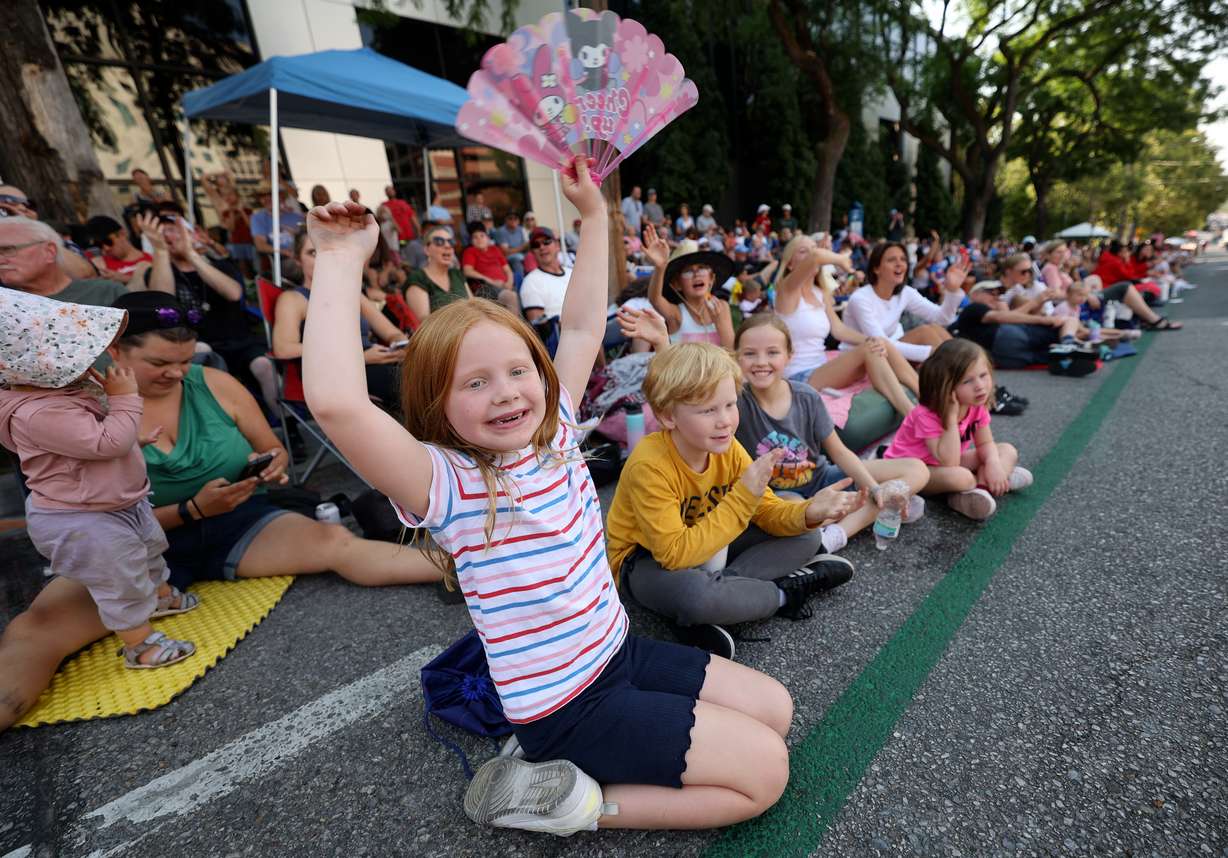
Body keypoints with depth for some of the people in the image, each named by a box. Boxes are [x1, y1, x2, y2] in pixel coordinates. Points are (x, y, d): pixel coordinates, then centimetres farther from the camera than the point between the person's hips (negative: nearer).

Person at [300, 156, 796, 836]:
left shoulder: (552, 432, -5)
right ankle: (568, 800, 5)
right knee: (766, 772, -3)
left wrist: (593, 214, 0)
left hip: (618, 651, 7)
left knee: (775, 708, 15)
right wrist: (340, 259, -31)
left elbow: (583, 328, 3)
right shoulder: (446, 486, -24)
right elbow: (336, 403, -41)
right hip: (567, 707, -7)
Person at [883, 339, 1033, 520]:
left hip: (945, 463, 8)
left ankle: (979, 488, -19)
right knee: (960, 477, -37)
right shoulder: (927, 415, -30)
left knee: (1008, 451, 1)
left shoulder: (977, 405, -8)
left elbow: (985, 444, 0)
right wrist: (952, 416, -37)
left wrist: (993, 464, -23)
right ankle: (983, 483, -5)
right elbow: (949, 463, -35)